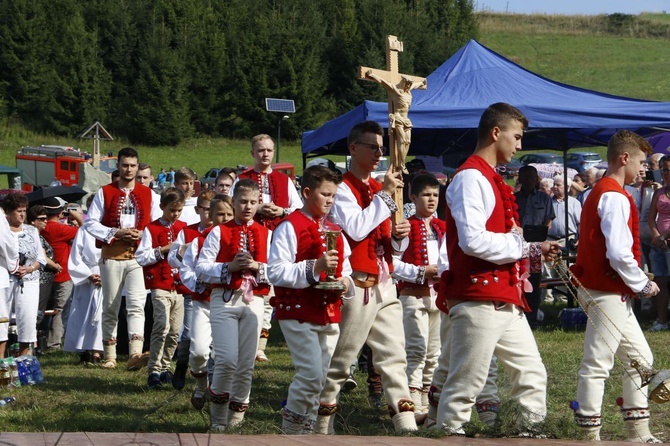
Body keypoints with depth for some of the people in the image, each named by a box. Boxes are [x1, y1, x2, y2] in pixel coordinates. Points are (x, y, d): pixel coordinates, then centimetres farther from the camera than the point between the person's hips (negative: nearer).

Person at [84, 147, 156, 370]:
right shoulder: (105, 192, 6)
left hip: (138, 257, 0)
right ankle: (110, 356, 15)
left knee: (136, 305, -16)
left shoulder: (148, 194, 10)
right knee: (110, 307, 6)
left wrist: (143, 235, -10)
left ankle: (135, 354, -29)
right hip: (112, 257, 0)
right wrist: (116, 233, -12)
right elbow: (90, 223, 1)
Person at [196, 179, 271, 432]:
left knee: (246, 363, 2)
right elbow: (201, 268, -1)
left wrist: (257, 267, -11)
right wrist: (228, 268, -13)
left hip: (253, 302, 3)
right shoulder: (219, 232, 6)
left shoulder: (266, 235, 12)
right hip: (224, 300, -2)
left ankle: (237, 414, 14)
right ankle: (218, 416, 2)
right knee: (227, 360, -14)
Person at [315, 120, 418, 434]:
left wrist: (398, 235, -1)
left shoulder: (378, 189, 17)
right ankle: (321, 428, 7)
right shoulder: (343, 188, -7)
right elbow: (356, 229, -23)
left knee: (394, 357, 4)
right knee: (340, 361, -2)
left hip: (384, 285, 8)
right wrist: (385, 195, -18)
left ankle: (406, 427, 3)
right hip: (357, 286, -8)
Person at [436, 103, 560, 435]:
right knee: (465, 383, -5)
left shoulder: (492, 180, 20)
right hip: (478, 301, -10)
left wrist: (534, 251, 10)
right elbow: (473, 241, -24)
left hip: (506, 301, 10)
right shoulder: (471, 177, -12)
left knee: (532, 376, 12)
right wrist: (519, 244, -11)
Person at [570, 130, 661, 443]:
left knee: (640, 359, 15)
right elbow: (619, 254, -24)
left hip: (615, 295, 11)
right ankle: (591, 436, -1)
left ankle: (638, 434, 19)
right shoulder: (615, 198, -17)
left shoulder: (598, 193, 15)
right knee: (597, 365, -5)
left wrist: (637, 283, 13)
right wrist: (643, 285, -11)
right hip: (607, 294, -11)